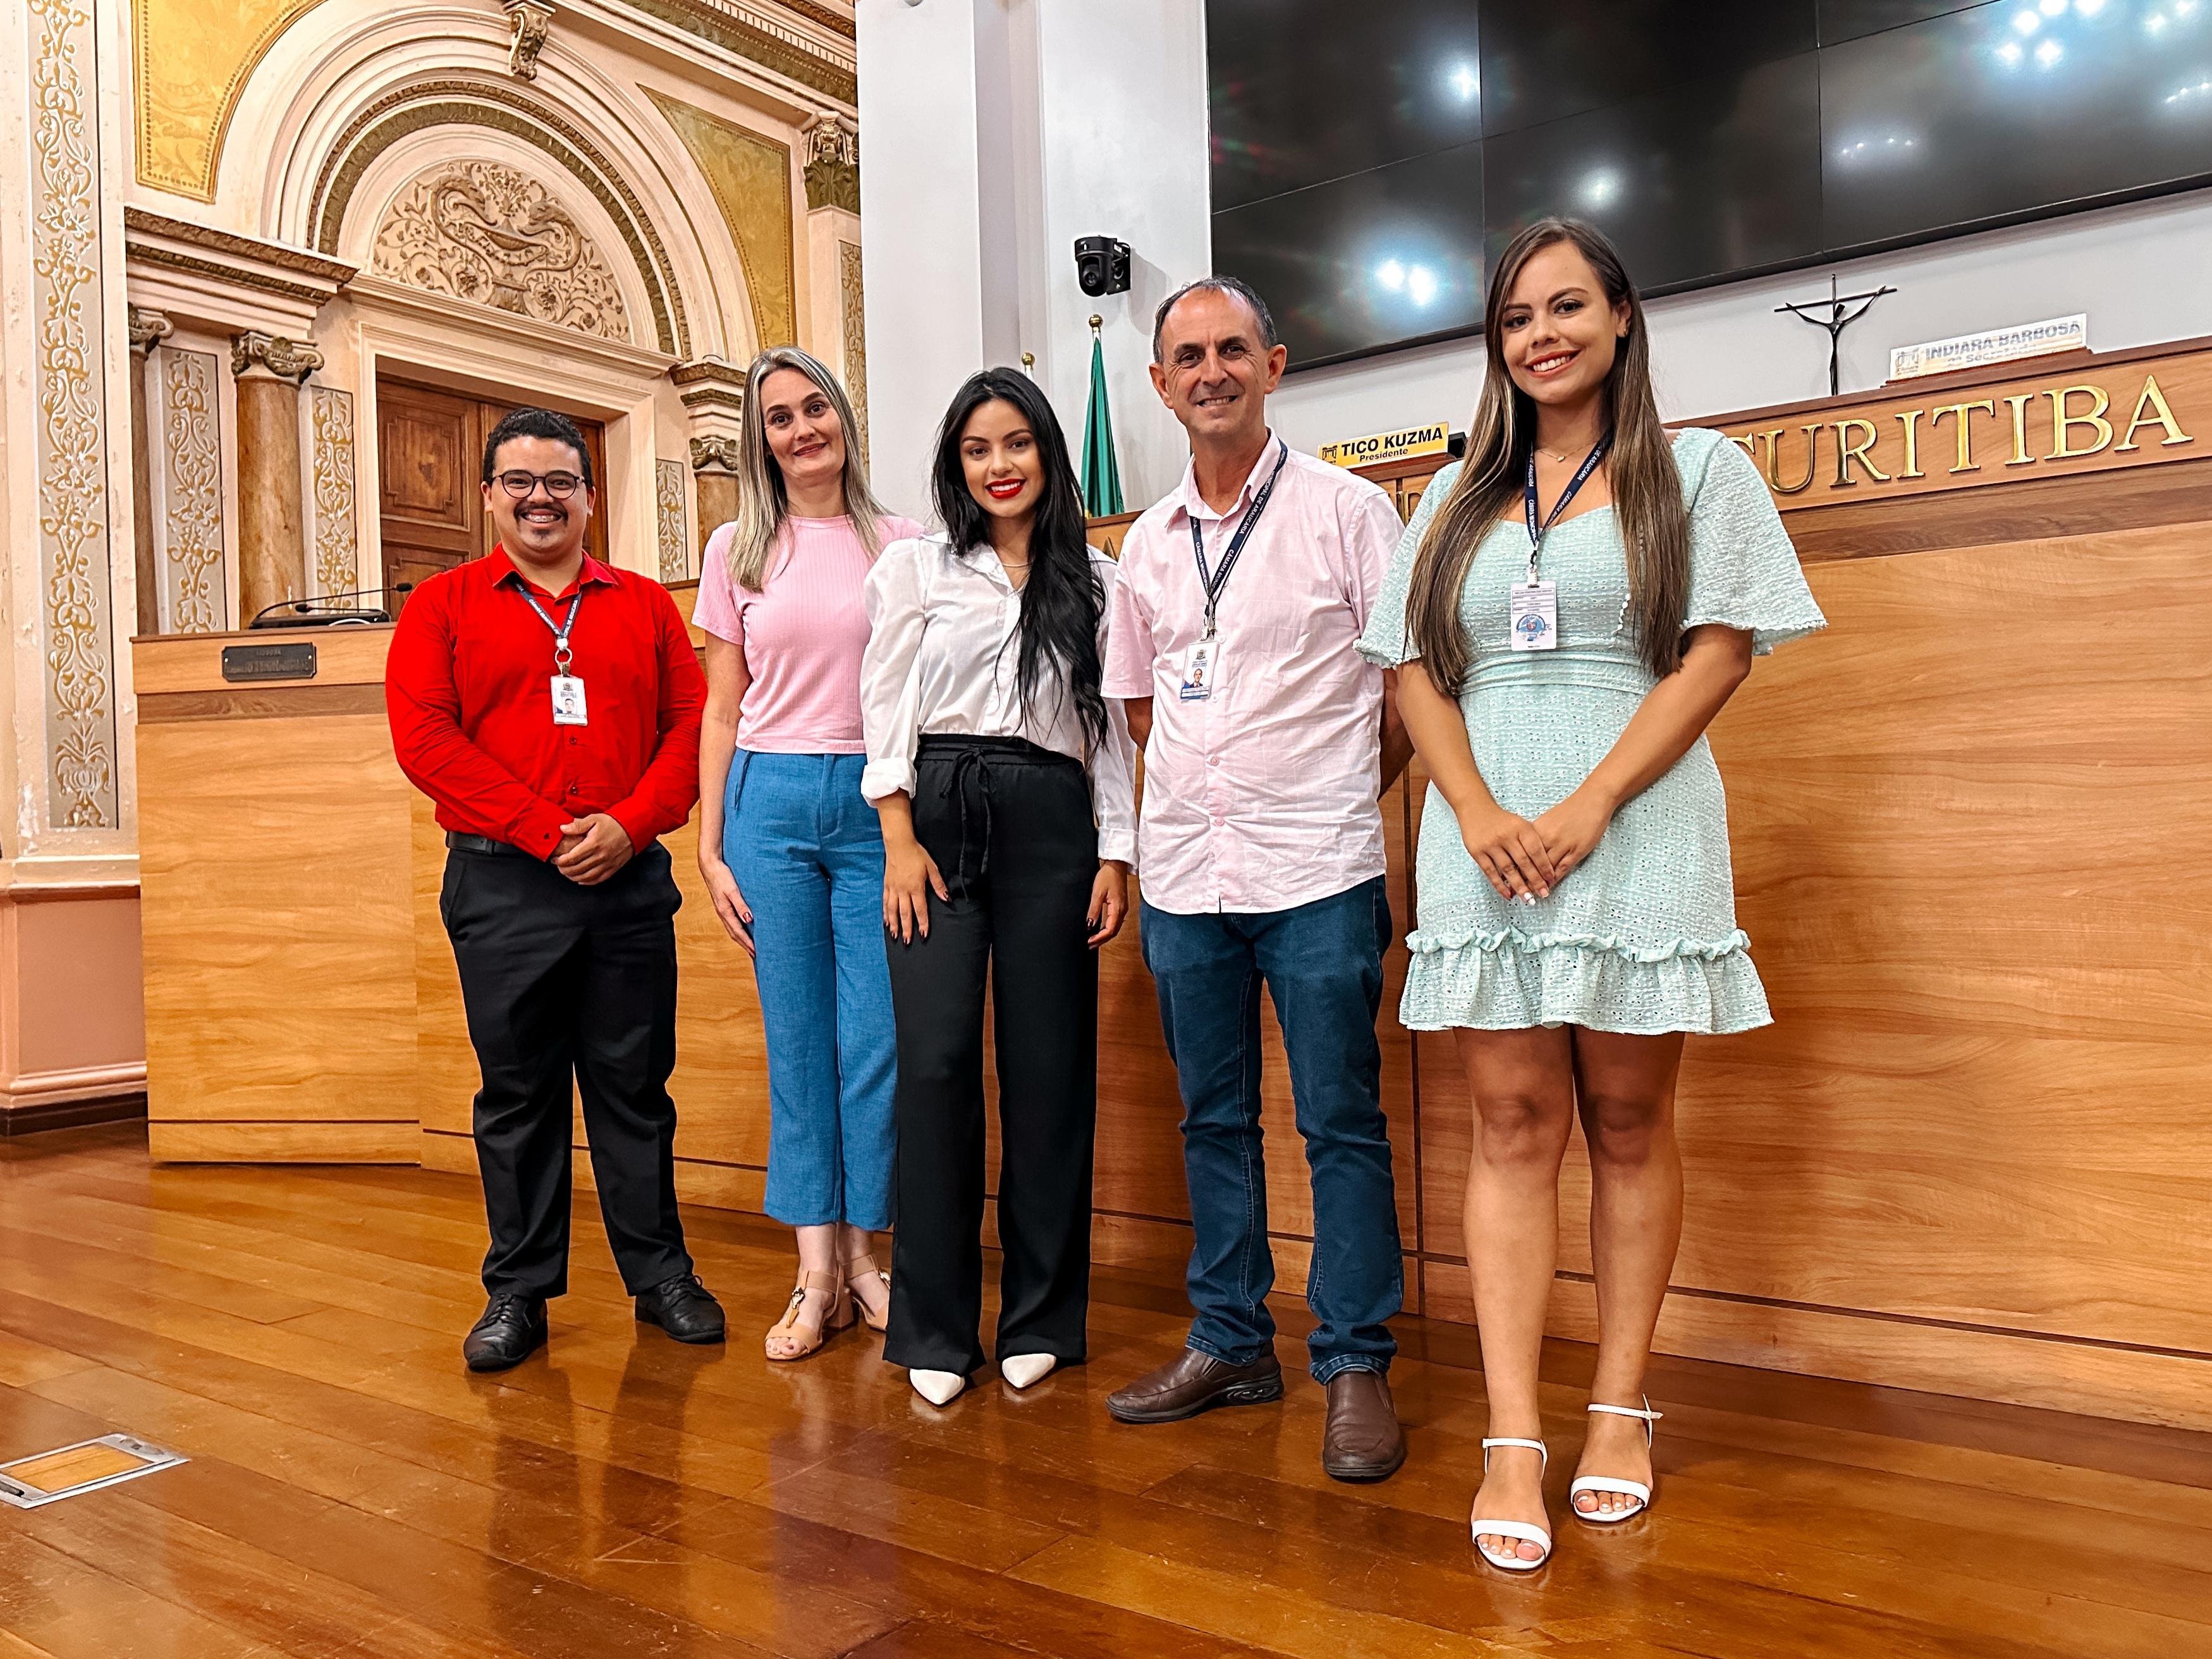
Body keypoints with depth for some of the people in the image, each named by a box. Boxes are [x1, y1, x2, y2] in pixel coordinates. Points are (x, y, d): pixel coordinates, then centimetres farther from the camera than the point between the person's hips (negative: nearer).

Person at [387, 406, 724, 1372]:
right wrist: (547, 831, -13)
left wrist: (629, 824, -11)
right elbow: (424, 737, -5)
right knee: (516, 1093, 7)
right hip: (501, 884, -1)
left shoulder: (644, 604, 12)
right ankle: (518, 1292, 19)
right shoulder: (443, 606, 7)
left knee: (635, 1084, 8)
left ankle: (661, 1276, 20)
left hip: (630, 881, 1)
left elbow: (691, 723, 5)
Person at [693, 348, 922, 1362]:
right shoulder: (737, 552, 8)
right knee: (797, 1040, 3)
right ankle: (817, 1274, 12)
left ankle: (863, 1255, 15)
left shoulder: (901, 546, 6)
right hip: (772, 801, 1)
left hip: (880, 802, 0)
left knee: (877, 1040, 0)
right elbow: (722, 712, 9)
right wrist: (709, 849, 3)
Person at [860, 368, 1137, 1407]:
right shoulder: (914, 567, 10)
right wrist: (900, 842, -6)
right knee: (936, 1061, -7)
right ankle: (935, 1328, 5)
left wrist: (1116, 854, 3)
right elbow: (887, 708, 4)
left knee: (1049, 1068, 2)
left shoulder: (1095, 581, 13)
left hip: (1052, 823, 1)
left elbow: (1111, 725, 11)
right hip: (938, 814, -1)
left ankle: (1039, 1318, 15)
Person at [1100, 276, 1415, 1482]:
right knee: (1213, 1118, 12)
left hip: (1317, 877, -5)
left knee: (1342, 1124, 1)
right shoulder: (1148, 543, 12)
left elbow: (1412, 680, -2)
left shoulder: (1348, 510, -2)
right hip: (1184, 877, 5)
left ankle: (1356, 1365, 13)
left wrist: (1333, 795, 0)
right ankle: (1230, 1345, 26)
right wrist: (1201, 788, 10)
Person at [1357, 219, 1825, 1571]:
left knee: (1626, 1119, 4)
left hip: (1636, 839, -2)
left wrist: (1586, 808, -13)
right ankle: (1514, 1441, 1)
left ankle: (1621, 1407, 17)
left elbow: (1718, 654, -3)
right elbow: (1416, 668, 10)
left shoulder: (1697, 470, 7)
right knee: (1514, 1127, -1)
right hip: (1483, 842, 2)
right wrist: (1479, 811, -7)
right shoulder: (1459, 495, 17)